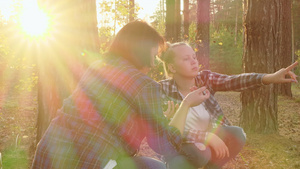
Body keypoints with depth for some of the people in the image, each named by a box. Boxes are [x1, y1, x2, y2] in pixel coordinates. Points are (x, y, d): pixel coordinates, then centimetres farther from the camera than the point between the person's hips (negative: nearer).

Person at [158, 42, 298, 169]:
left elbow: (234, 81, -26)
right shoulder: (163, 90, -19)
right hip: (179, 145, -4)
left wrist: (271, 77, -41)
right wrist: (207, 136, -35)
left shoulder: (204, 78, -9)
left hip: (207, 138, 4)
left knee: (237, 134, -21)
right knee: (200, 153, -34)